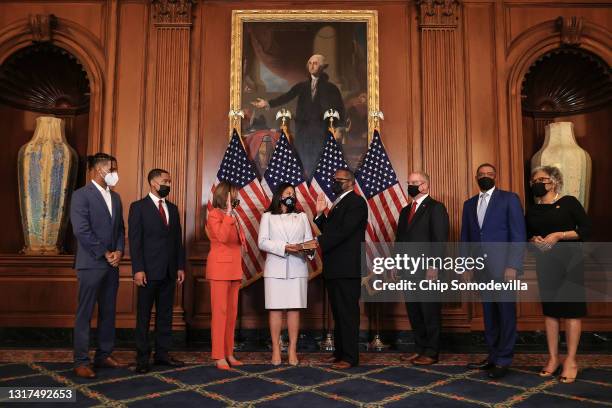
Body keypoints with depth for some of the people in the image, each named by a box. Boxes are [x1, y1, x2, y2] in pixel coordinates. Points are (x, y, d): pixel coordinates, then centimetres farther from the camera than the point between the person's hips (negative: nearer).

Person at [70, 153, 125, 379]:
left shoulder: (115, 197, 14)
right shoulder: (81, 195, -7)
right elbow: (81, 231, -15)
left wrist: (118, 251, -1)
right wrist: (105, 254, -12)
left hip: (112, 264, 7)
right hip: (91, 264, -7)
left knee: (108, 312, 11)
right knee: (85, 314, 0)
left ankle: (104, 355, 21)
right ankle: (81, 361, 7)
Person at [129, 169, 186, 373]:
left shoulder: (173, 209, 13)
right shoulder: (138, 207, -2)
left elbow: (178, 240, 13)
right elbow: (134, 240, -8)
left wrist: (180, 266, 8)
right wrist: (138, 269, -15)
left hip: (169, 271, 5)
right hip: (148, 271, -5)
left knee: (165, 314, 10)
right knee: (144, 316, 3)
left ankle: (162, 354, 19)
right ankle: (142, 358, 13)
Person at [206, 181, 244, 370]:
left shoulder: (232, 216, 16)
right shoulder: (214, 214, -8)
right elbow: (222, 237, -24)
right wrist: (228, 214, -22)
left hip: (234, 269, 8)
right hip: (220, 268, -8)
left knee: (232, 312, 9)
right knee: (220, 311, -4)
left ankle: (229, 353, 17)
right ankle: (219, 356, 2)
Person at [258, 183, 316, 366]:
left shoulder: (302, 217, 16)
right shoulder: (268, 216, 8)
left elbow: (309, 240, 9)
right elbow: (262, 242, -3)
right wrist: (284, 247, -16)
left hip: (297, 269, 2)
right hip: (275, 268, -1)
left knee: (294, 309, 1)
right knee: (275, 309, -1)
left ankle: (293, 350, 7)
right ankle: (276, 350, 6)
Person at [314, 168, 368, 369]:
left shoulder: (356, 202, -10)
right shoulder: (338, 204, 20)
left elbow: (343, 231, -22)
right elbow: (328, 231, 17)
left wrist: (318, 242, -25)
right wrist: (320, 213, 4)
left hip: (347, 269, -9)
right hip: (333, 268, 9)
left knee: (348, 313, -4)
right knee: (338, 313, 15)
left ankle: (350, 357, 4)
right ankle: (340, 352, 25)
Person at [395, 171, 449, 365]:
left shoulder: (436, 208, -4)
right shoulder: (405, 211, 19)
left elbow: (440, 239, -12)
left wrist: (433, 266, -18)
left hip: (427, 270, -7)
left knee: (430, 312, 1)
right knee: (414, 312, 12)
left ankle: (431, 353, 11)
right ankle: (419, 349, 23)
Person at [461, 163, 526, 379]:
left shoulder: (509, 199, 0)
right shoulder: (469, 204, 15)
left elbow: (518, 235, -6)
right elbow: (465, 237, 15)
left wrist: (513, 266, -13)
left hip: (502, 266, -5)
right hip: (481, 268, 5)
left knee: (506, 313, 0)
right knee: (489, 314, 10)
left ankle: (504, 360, 9)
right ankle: (493, 356, 20)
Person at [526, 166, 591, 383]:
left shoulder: (569, 202, -2)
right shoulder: (532, 210, 11)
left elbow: (586, 229, -6)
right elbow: (526, 235, 16)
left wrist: (558, 235, -16)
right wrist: (534, 240, -6)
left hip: (569, 261, -4)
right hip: (545, 263, 4)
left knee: (571, 309, -3)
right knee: (549, 309, 6)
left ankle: (571, 361, 3)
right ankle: (553, 358, 13)